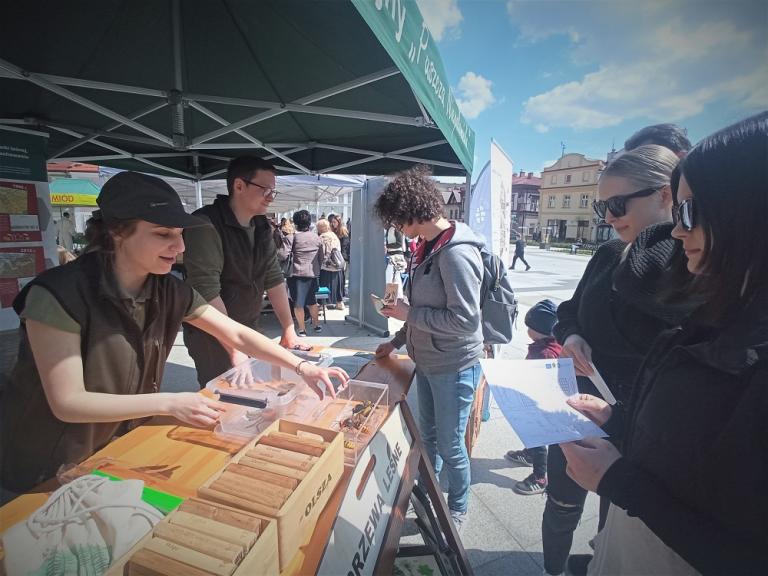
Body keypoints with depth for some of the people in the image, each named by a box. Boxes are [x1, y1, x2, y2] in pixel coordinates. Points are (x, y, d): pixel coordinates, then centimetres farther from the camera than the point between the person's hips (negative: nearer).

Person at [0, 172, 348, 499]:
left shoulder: (169, 291, -11)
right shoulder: (58, 294, -27)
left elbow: (237, 334, -9)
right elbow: (68, 402, -26)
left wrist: (301, 367, -18)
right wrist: (169, 403, -31)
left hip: (121, 448, 5)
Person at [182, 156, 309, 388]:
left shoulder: (262, 227, 3)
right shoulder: (206, 225, -20)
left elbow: (274, 278, 3)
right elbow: (207, 293, -25)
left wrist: (289, 330, 0)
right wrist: (235, 349, -24)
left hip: (250, 330, 6)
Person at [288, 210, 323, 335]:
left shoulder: (294, 237, -9)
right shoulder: (316, 237, 4)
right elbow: (321, 257, 11)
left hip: (298, 273, -4)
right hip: (313, 273, 5)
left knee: (298, 303, 5)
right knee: (312, 300, 21)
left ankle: (302, 329, 9)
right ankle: (316, 324, 28)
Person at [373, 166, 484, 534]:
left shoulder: (456, 253, -25)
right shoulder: (427, 247, 5)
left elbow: (465, 320, -28)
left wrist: (408, 314, -20)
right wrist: (398, 340, 13)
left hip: (454, 367, -9)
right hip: (427, 362, 9)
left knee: (450, 445, 11)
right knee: (428, 435, 24)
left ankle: (457, 509, 38)